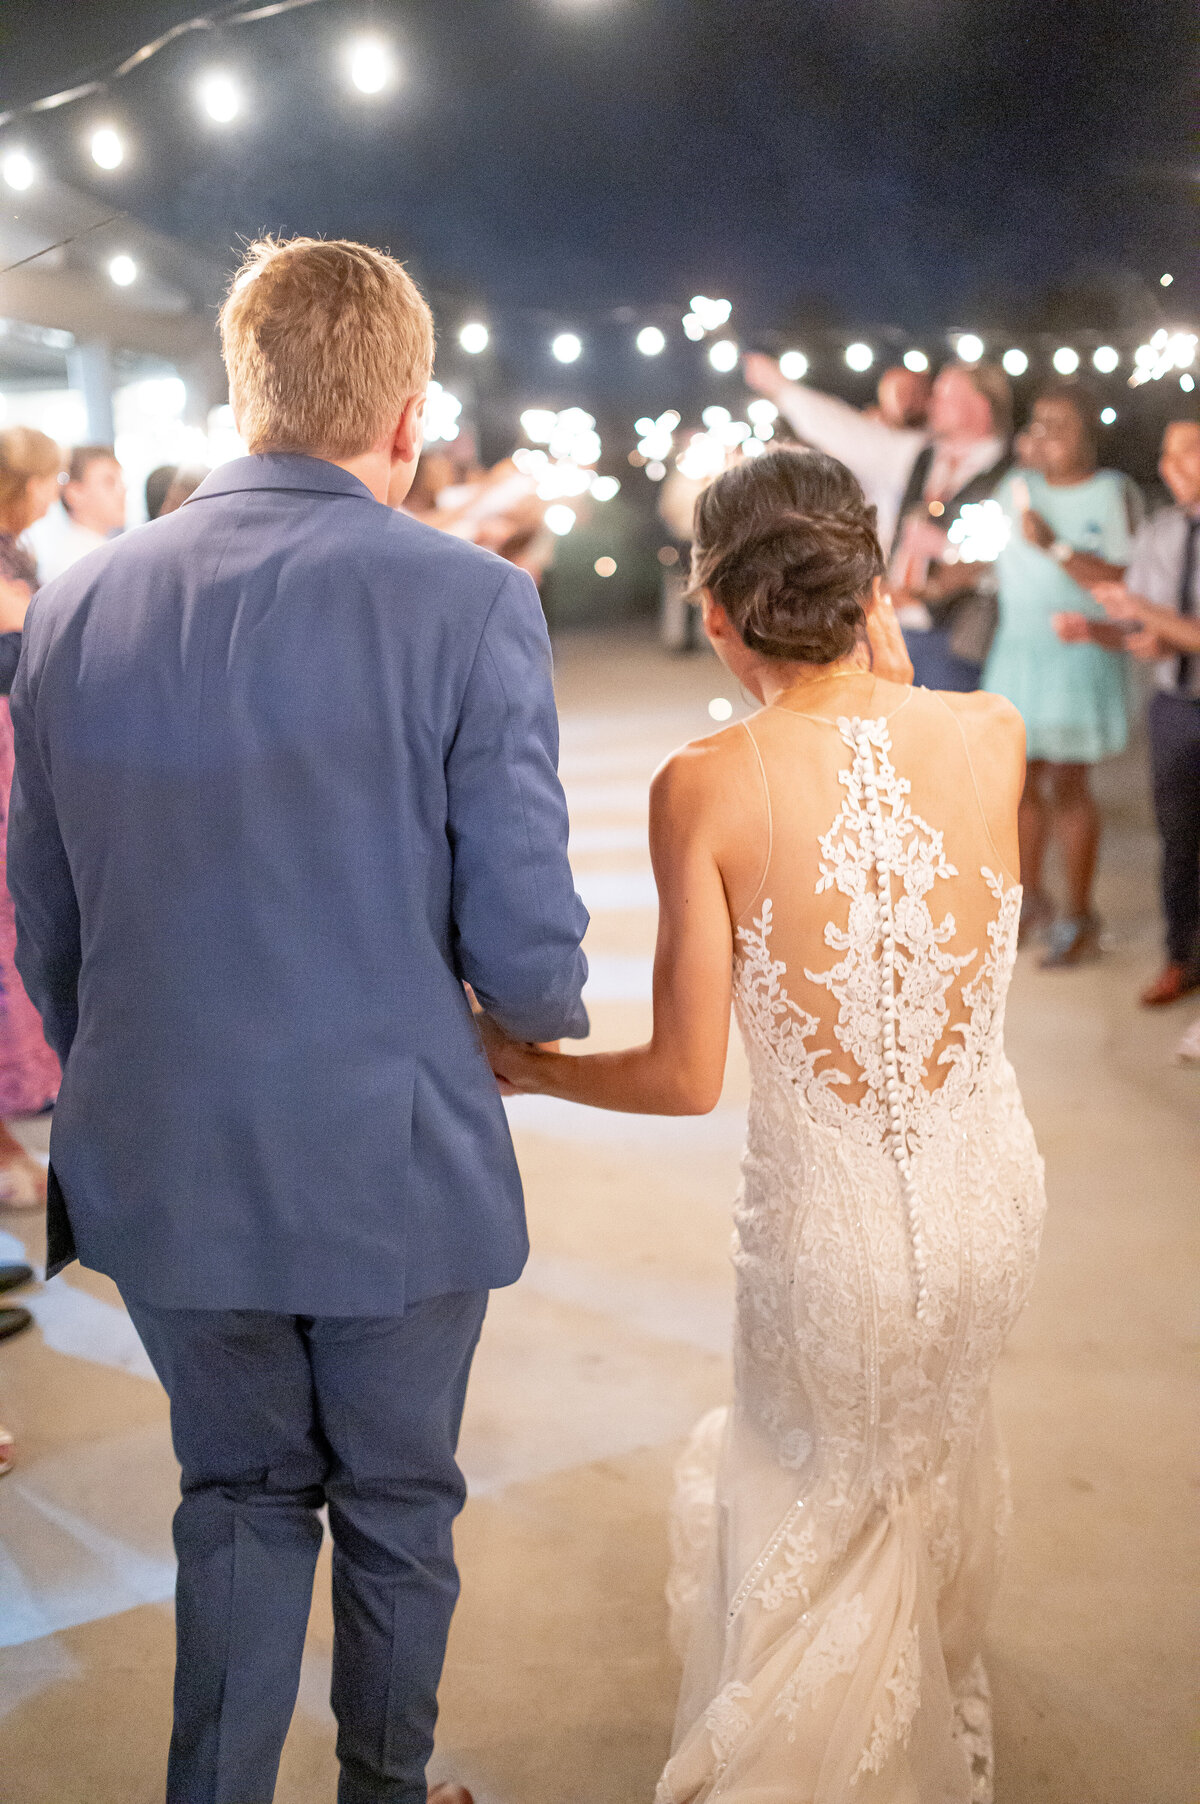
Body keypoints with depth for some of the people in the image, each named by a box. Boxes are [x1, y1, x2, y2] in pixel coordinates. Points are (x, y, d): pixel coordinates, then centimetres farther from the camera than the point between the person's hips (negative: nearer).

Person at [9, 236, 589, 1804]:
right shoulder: (470, 604, -15)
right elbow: (523, 952, -16)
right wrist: (550, 1012, 8)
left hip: (162, 1166, 3)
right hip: (395, 1165, -2)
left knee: (242, 1494, 23)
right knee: (396, 1503, 21)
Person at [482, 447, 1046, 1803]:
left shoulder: (707, 786, -19)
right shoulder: (993, 734, -11)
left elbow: (686, 1076, -14)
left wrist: (524, 1068, 2)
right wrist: (882, 645, 9)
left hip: (831, 1221, -4)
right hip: (992, 1194, 4)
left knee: (829, 1497, 28)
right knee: (938, 1435, 36)